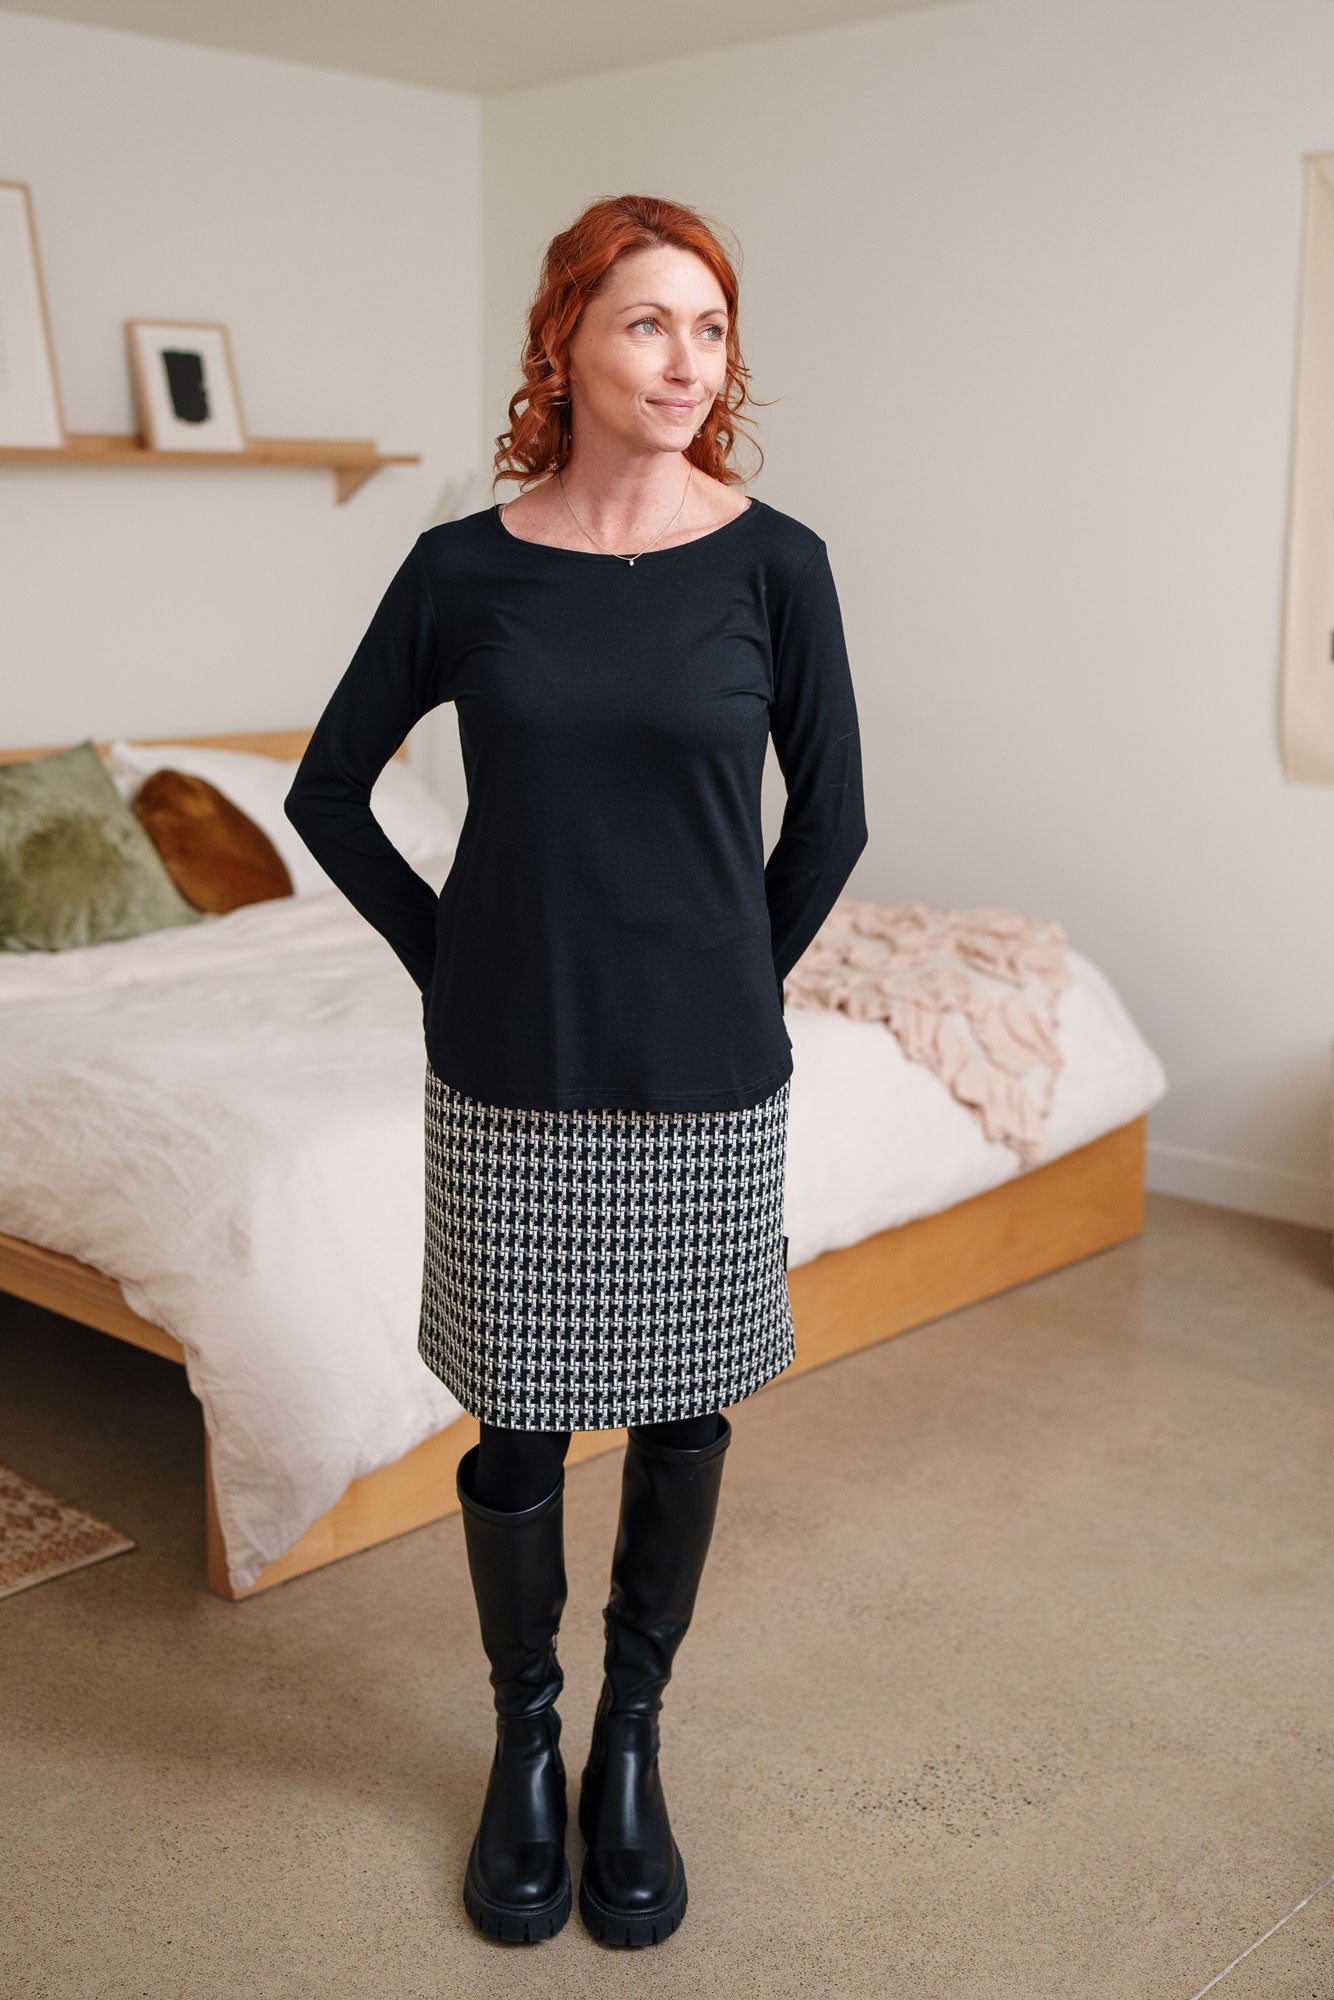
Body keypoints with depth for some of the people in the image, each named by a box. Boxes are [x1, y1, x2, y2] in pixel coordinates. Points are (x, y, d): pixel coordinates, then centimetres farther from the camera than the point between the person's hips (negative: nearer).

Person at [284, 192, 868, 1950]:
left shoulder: (771, 564, -4)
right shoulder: (463, 569, -2)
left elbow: (831, 816, 5)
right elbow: (331, 789, 7)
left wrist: (733, 983, 6)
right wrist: (448, 959, 3)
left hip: (704, 1079, 0)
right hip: (511, 1078, 0)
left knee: (681, 1410, 12)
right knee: (519, 1421, 9)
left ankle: (632, 1742, 35)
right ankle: (527, 1740, 34)